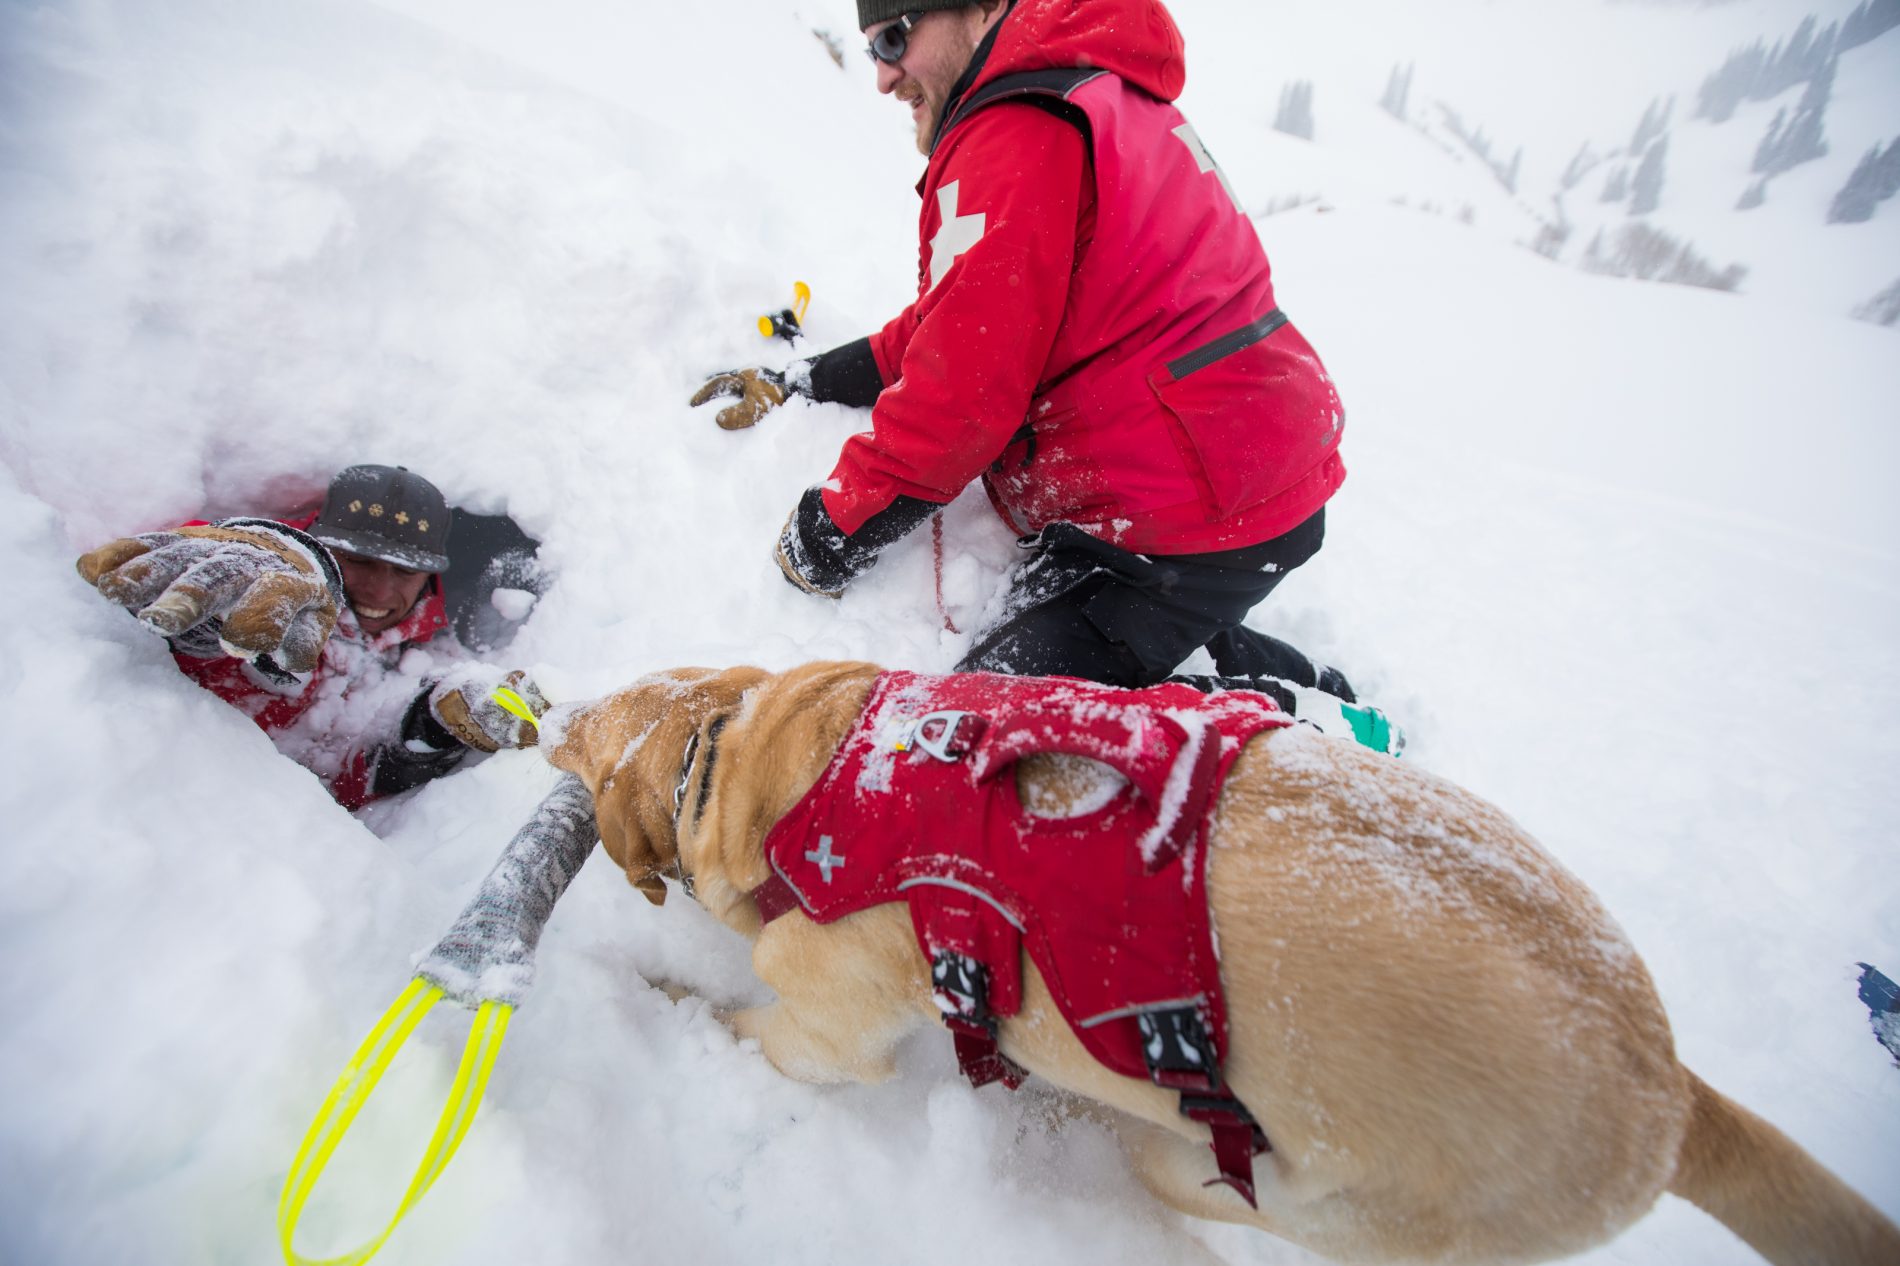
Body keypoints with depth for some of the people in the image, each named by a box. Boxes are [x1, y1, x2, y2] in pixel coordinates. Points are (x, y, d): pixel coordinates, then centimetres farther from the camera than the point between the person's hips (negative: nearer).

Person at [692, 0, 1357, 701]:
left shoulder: (1019, 136, -16)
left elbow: (964, 390, -22)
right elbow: (945, 331, 18)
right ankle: (1311, 696, 20)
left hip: (1193, 523, -10)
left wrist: (830, 532, -9)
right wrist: (800, 385, 14)